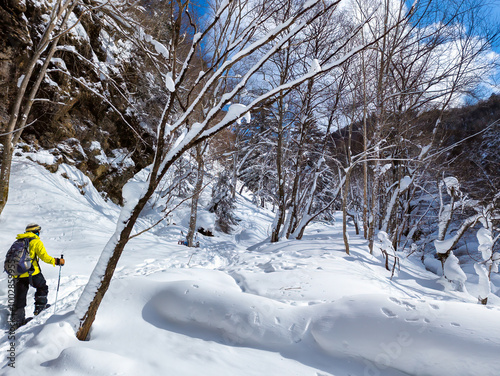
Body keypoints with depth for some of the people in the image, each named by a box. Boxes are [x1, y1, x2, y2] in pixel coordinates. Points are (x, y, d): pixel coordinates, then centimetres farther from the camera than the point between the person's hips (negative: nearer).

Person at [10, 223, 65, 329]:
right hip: (31, 272, -6)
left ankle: (16, 320, 14)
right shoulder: (36, 242, -3)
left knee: (19, 298, 11)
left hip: (17, 274, 6)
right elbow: (44, 257, -12)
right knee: (42, 287, 18)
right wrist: (57, 261, -2)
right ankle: (40, 307, 17)